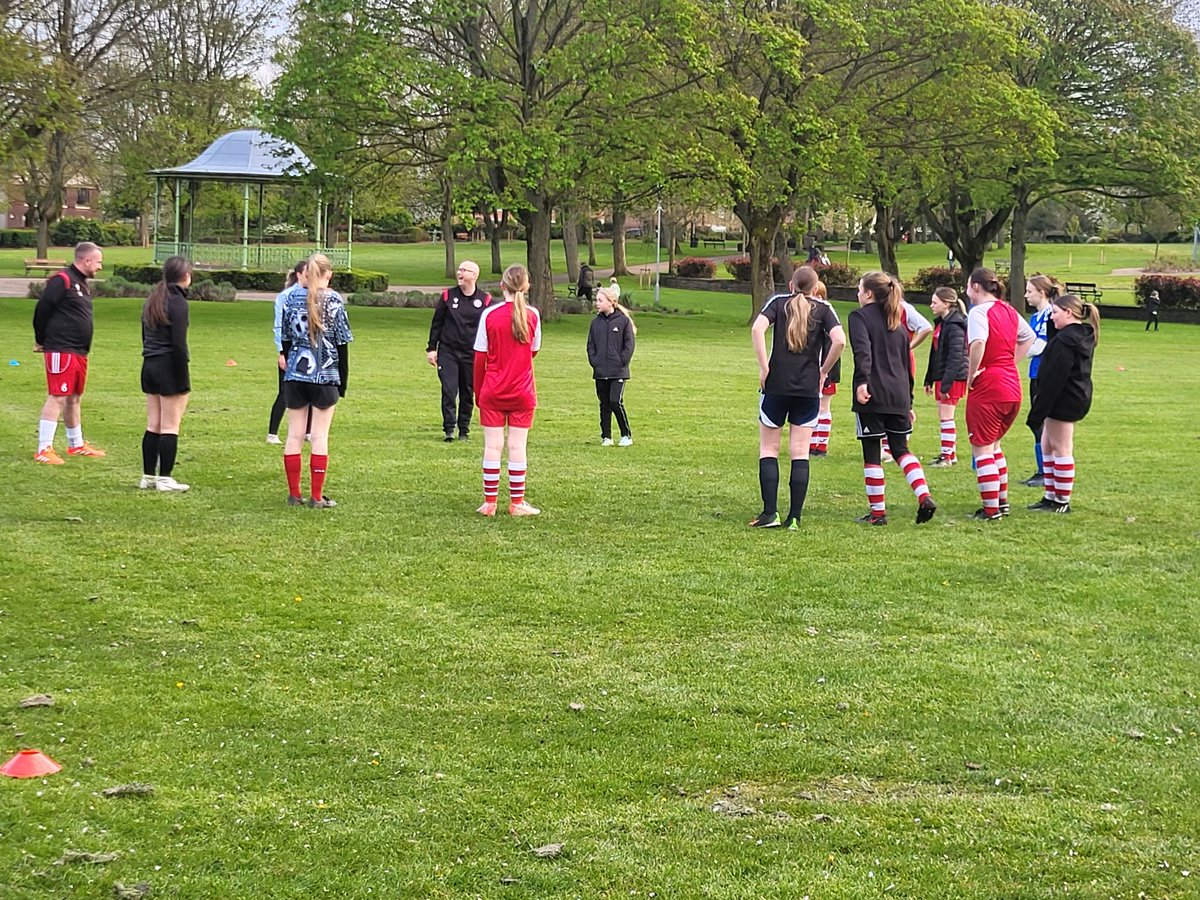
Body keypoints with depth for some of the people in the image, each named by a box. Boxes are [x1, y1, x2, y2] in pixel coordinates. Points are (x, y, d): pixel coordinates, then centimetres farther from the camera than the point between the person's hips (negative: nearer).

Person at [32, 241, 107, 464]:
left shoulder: (81, 284, 17)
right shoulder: (61, 281, -13)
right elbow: (42, 310, -13)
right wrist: (41, 341, -3)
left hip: (79, 352, 9)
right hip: (61, 351, -9)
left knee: (75, 398, 17)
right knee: (56, 397, -10)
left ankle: (76, 445, 27)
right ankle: (44, 450, -9)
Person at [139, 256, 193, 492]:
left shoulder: (152, 299, 12)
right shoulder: (177, 302, -14)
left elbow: (145, 336, 15)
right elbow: (179, 344, -17)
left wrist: (151, 360, 17)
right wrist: (183, 381, -14)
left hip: (149, 366, 8)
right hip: (169, 367, -8)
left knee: (153, 425, 12)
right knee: (170, 427, -2)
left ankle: (148, 477, 15)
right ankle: (165, 479, -1)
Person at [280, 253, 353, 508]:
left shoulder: (291, 298, 5)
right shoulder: (334, 300, -6)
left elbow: (286, 337, 10)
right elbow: (342, 343, -4)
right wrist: (343, 381, 4)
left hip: (294, 375, 3)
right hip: (325, 377, -3)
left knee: (294, 435, 8)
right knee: (320, 437, 1)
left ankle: (294, 494, 11)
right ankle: (316, 497, 1)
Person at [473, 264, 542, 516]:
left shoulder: (489, 314, -7)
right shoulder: (532, 315, -5)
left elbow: (480, 358, -4)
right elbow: (534, 351, 9)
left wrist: (478, 391, 7)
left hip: (493, 391, 0)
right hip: (522, 392, 0)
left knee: (492, 446, 4)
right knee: (518, 446, 4)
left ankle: (489, 502, 7)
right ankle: (517, 503, 6)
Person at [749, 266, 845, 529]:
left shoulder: (778, 302, 4)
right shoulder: (823, 309, 5)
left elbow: (757, 328, -13)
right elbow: (839, 340, -11)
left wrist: (764, 367, -8)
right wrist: (824, 370, 2)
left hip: (776, 386, -1)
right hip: (809, 389, 1)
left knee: (768, 449, 9)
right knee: (800, 453, 6)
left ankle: (770, 513, 0)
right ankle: (794, 517, 2)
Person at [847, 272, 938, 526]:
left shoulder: (860, 316, -1)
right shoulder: (898, 323, 20)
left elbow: (862, 350, -20)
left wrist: (862, 381, -32)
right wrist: (908, 401, 25)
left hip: (872, 396, -6)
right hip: (898, 396, 6)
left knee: (872, 454, 2)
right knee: (900, 449, 14)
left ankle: (877, 511, 5)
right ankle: (924, 497, -5)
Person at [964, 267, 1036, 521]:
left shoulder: (979, 312, -13)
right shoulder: (1008, 310, 12)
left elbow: (978, 343, -32)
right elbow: (1029, 337, 27)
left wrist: (971, 375, -20)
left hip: (987, 389, -8)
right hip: (1012, 389, 8)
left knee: (982, 449, 2)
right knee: (993, 445, 23)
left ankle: (991, 509, 1)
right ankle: (1002, 501, 27)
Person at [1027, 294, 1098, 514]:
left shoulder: (1065, 340, -21)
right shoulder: (1085, 336, 12)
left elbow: (1054, 378, -22)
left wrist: (1038, 410, -20)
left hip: (1064, 399, -11)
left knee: (1061, 448, -2)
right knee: (1047, 446, 17)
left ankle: (1062, 502, 5)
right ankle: (1051, 497, 22)